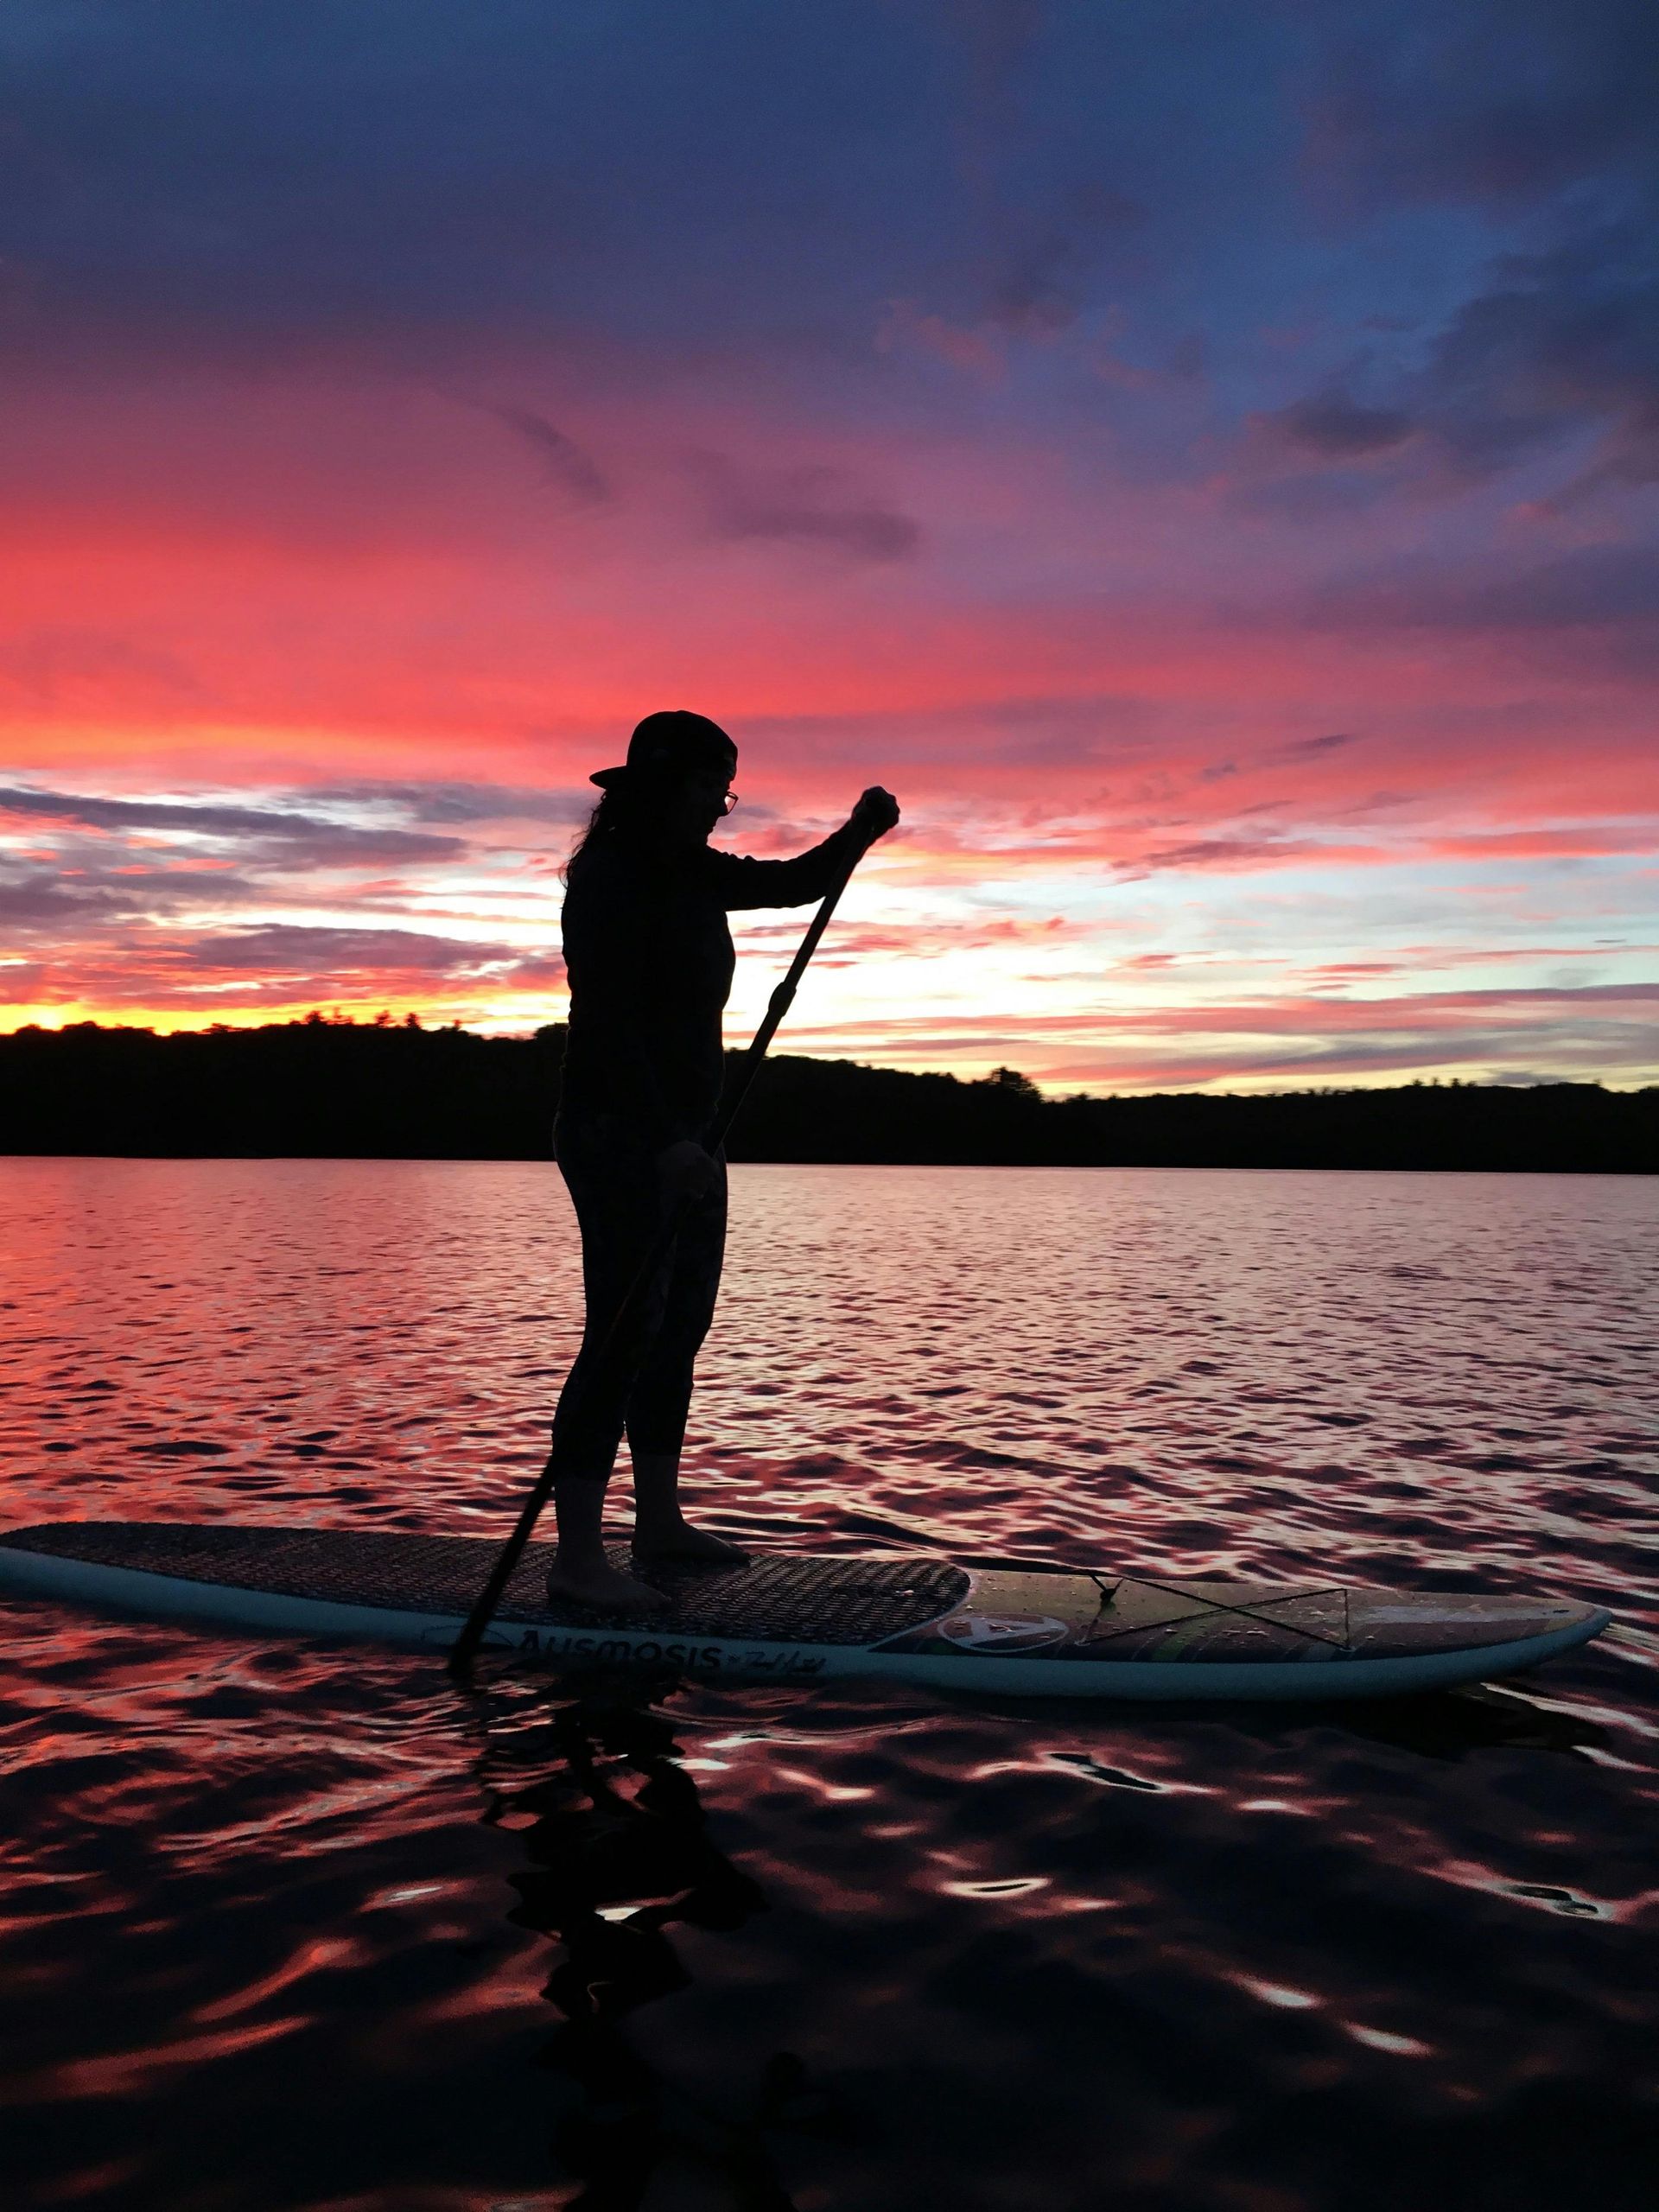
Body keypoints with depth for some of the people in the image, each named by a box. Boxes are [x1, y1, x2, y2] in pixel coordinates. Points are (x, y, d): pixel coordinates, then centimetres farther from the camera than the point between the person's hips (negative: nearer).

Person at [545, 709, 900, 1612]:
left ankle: (659, 1520, 23)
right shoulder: (608, 878, -13)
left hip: (682, 1136, 10)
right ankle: (576, 1555, -9)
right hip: (618, 1132, -9)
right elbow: (609, 1021, -22)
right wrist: (666, 1141, -30)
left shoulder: (691, 875, 14)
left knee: (679, 1329, 12)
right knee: (626, 1332, -13)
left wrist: (859, 833, 2)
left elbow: (794, 884, 22)